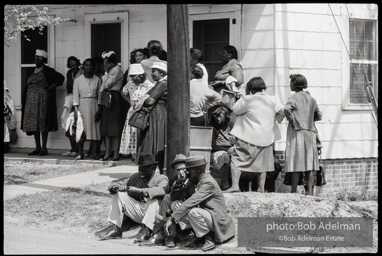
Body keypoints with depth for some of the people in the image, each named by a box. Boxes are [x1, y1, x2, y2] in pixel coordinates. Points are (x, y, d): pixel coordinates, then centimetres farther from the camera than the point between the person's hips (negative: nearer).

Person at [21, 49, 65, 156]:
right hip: (31, 100, 7)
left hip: (43, 100, -6)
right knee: (33, 123, 5)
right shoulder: (32, 72, 17)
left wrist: (51, 87, -12)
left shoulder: (48, 71, -2)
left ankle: (44, 148, -3)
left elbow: (60, 78, -6)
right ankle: (37, 148, 10)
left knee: (42, 123, -7)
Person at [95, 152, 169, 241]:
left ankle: (147, 231, -40)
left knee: (154, 199, -33)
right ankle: (115, 229, -13)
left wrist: (140, 190, -36)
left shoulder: (161, 179, -3)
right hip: (137, 214, 5)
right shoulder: (135, 177, 11)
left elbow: (162, 190, -29)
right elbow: (112, 186, 8)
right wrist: (117, 186, -17)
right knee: (118, 194, -6)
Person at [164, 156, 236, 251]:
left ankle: (209, 238, -14)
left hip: (217, 220, -9)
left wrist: (172, 219, -32)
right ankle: (197, 234, 5)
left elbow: (191, 202, -30)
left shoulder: (208, 183, -22)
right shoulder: (198, 181, 8)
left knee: (193, 212, -34)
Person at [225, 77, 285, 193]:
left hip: (248, 137, -4)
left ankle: (235, 186, -13)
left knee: (236, 159, 0)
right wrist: (276, 120, 13)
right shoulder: (272, 100, 3)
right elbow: (282, 111, -5)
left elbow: (235, 110, 3)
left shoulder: (247, 100, -7)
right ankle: (261, 188, 15)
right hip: (266, 138, 4)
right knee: (262, 162, 16)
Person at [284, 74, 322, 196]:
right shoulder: (311, 99, 13)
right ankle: (309, 192, 6)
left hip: (297, 132, -5)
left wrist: (291, 119, -11)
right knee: (309, 166, 7)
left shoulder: (294, 97, -6)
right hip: (310, 133, 5)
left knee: (297, 164, -4)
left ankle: (294, 192, -3)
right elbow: (319, 116, 22)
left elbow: (287, 109, -26)